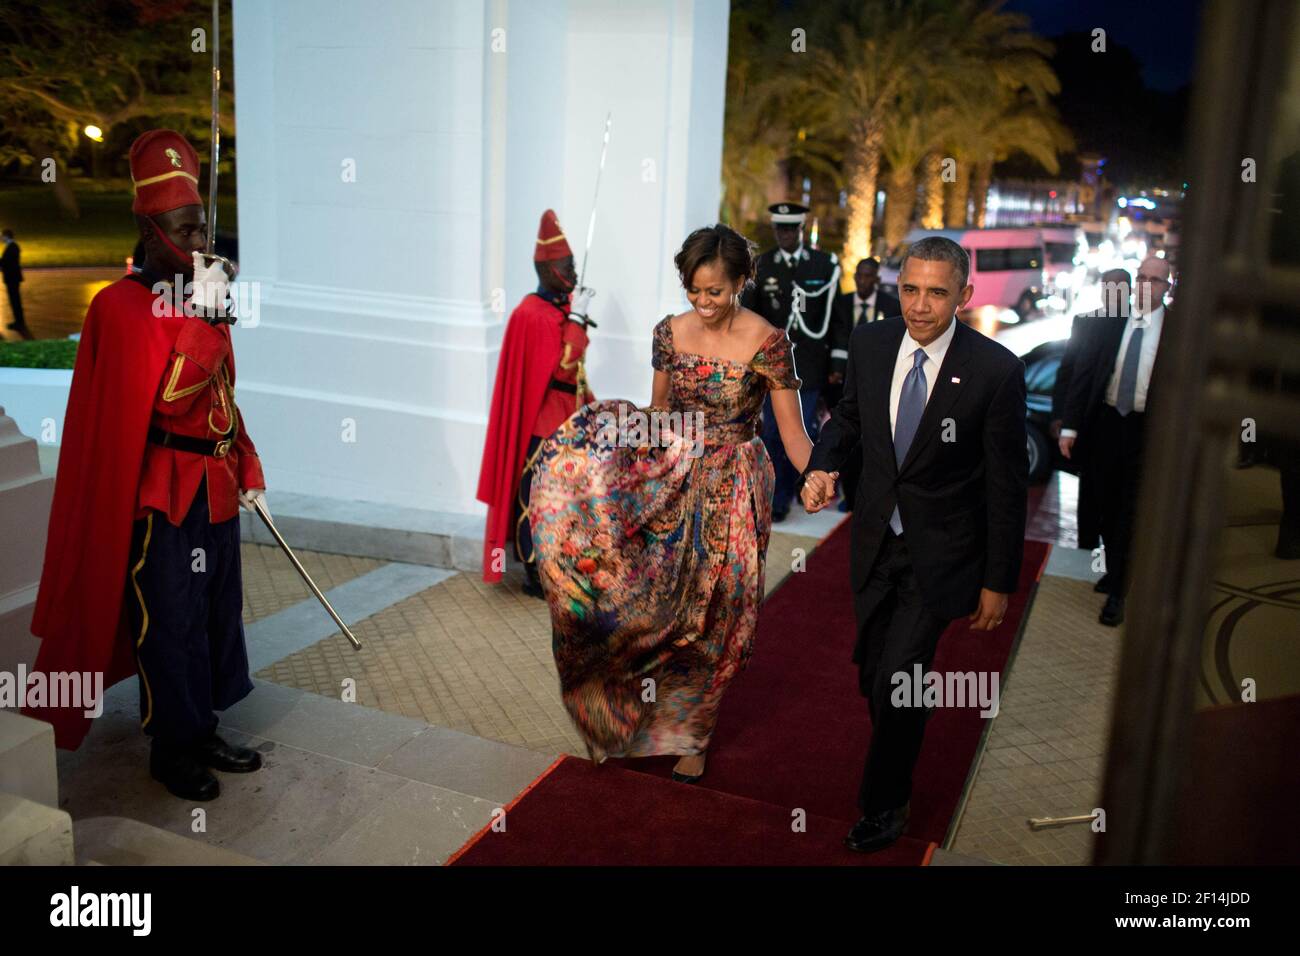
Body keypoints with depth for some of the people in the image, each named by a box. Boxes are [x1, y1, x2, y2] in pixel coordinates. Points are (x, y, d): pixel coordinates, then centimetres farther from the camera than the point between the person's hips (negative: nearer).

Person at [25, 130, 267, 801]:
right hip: (162, 496, -8)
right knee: (170, 622, 3)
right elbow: (167, 397, -24)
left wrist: (244, 470, 18)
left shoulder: (204, 298, 12)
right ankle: (172, 748, 19)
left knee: (218, 612, 15)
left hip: (215, 487, 9)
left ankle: (202, 733, 30)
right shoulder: (122, 306, -14)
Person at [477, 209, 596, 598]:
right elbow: (563, 366, -24)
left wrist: (590, 405, 17)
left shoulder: (561, 308, 10)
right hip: (542, 423, -9)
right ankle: (535, 572, 10)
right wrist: (577, 318, -21)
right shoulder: (532, 314, -18)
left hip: (566, 418, 9)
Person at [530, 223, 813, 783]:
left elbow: (792, 431, -12)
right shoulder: (670, 332, 0)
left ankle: (691, 734, 26)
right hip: (673, 480, 3)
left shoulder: (767, 343, -12)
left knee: (712, 612, 7)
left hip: (732, 490, -3)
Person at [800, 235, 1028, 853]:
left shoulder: (996, 371, -18)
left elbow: (1007, 484, -11)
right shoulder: (869, 344, -6)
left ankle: (885, 803, 19)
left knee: (897, 679, -8)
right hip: (876, 540, 5)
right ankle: (896, 767, 45)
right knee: (872, 676, 16)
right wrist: (822, 465, -10)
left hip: (941, 552, -4)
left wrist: (998, 581, -8)